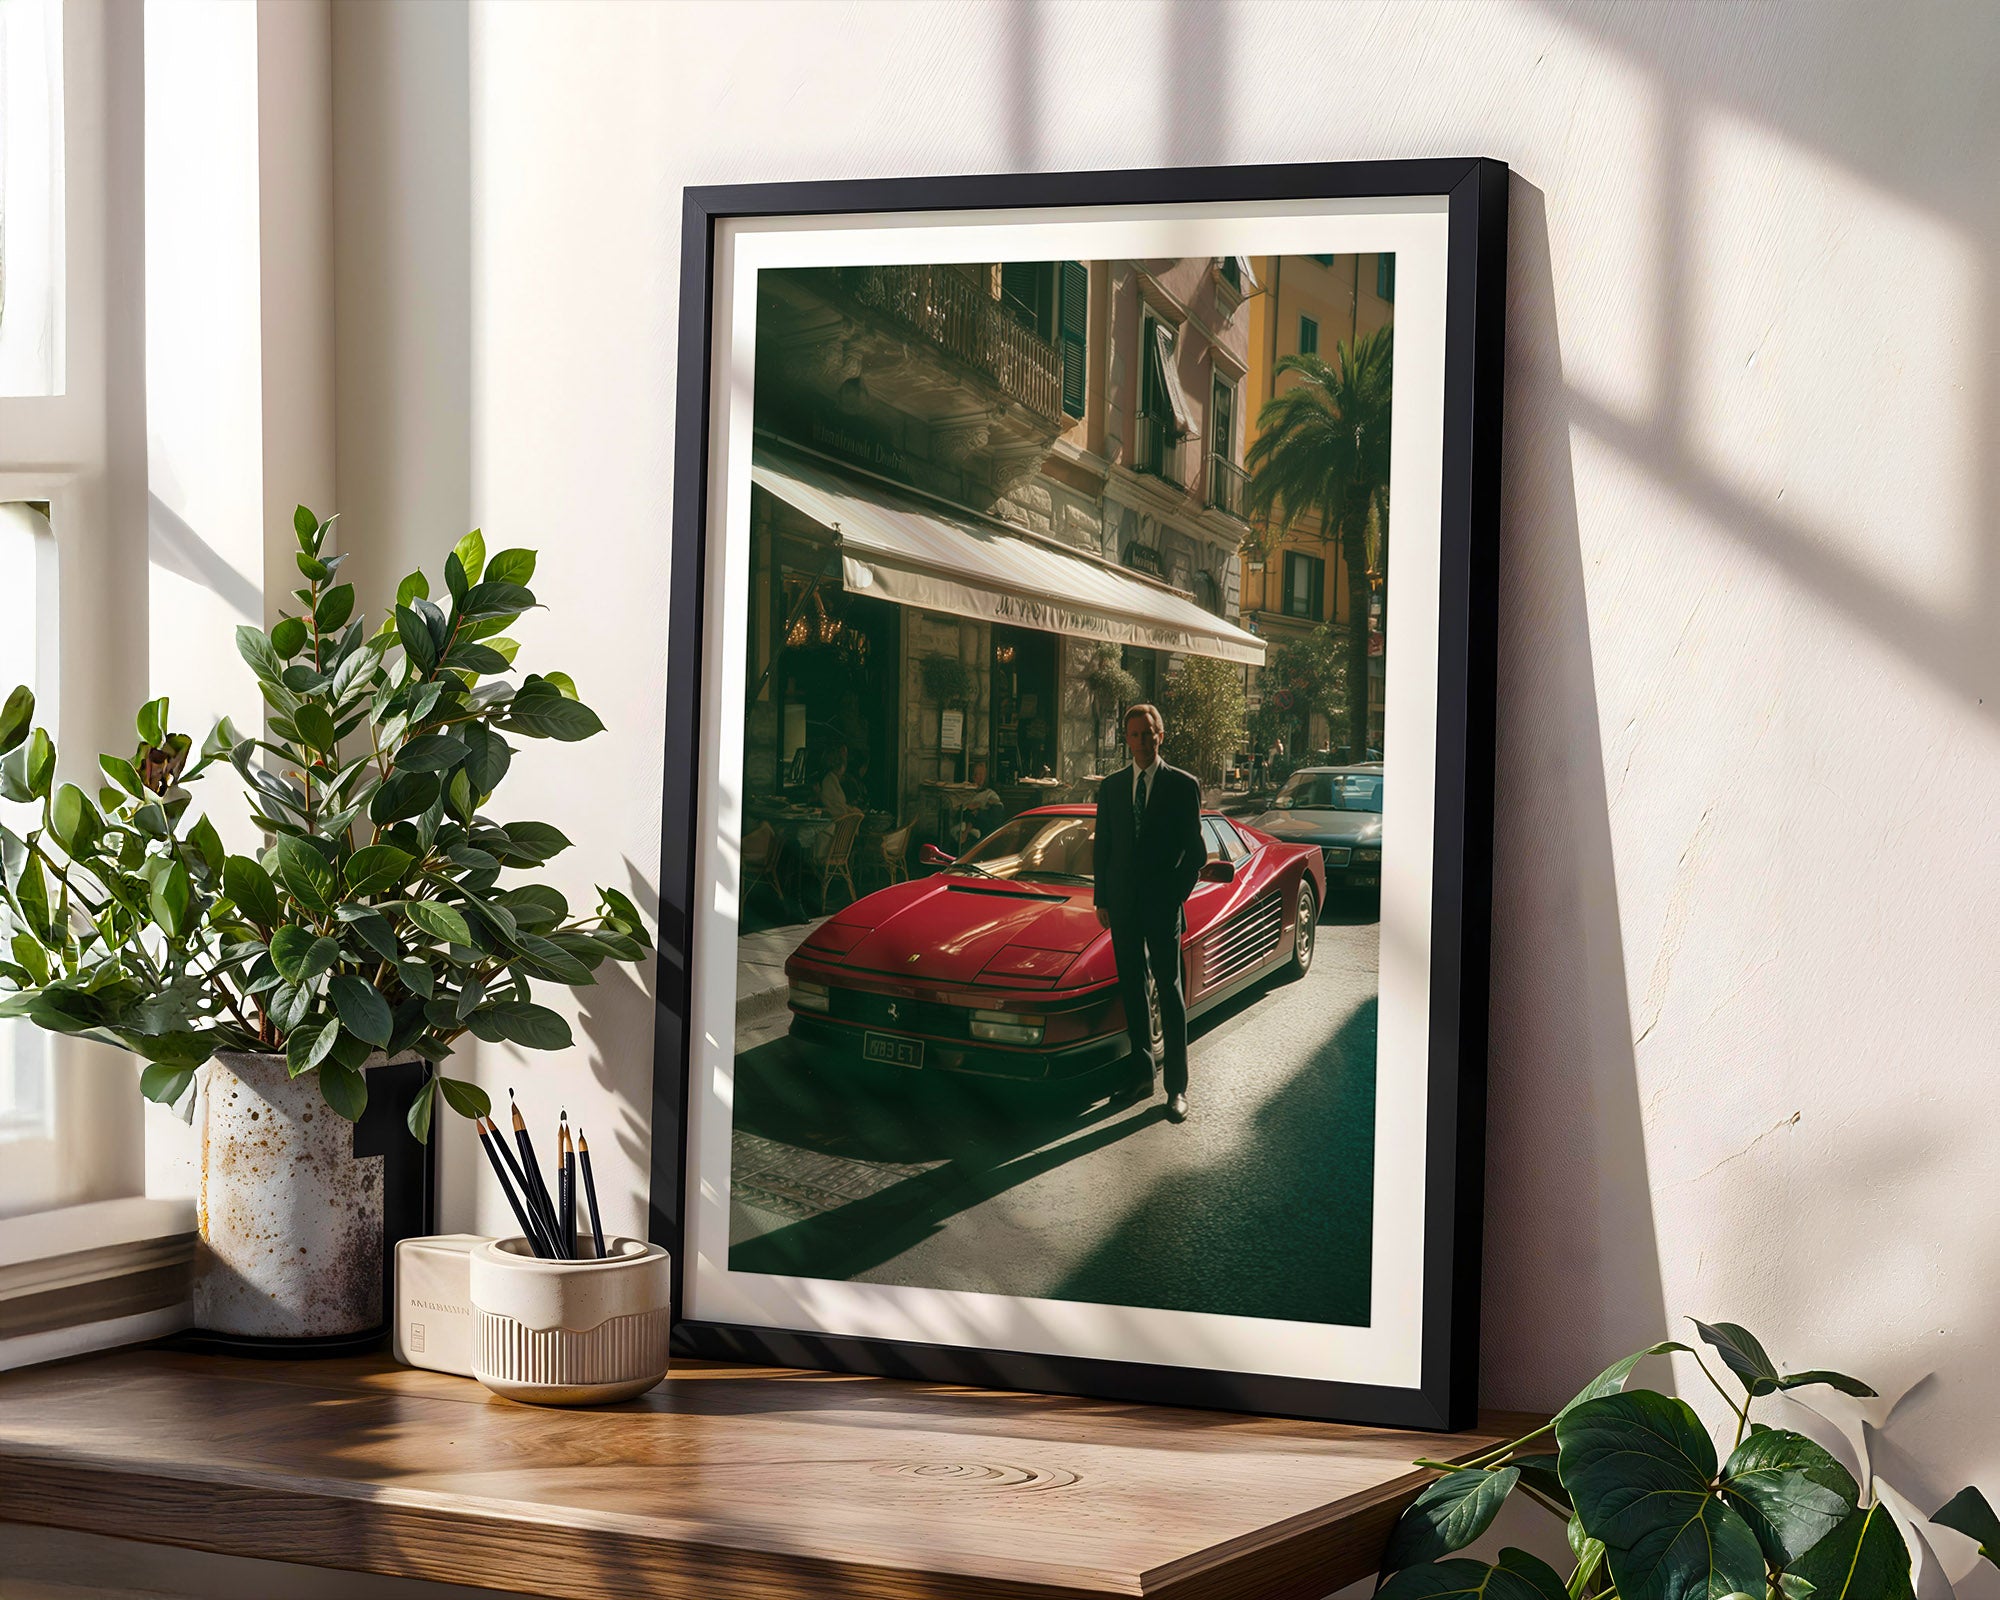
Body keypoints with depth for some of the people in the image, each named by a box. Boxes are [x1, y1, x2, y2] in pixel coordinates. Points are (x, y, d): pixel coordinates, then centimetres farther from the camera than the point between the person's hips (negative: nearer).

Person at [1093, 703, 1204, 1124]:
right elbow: (1103, 847, 12)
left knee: (1169, 991, -4)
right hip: (1123, 904, 4)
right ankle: (1142, 1073, 19)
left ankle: (1177, 1088, -4)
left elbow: (1196, 850, 0)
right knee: (1132, 990, 9)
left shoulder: (1183, 785, -1)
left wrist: (1177, 895, -8)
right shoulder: (1111, 787, 10)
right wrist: (1102, 900, 7)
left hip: (1163, 903, -4)